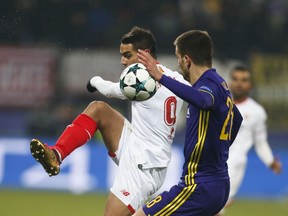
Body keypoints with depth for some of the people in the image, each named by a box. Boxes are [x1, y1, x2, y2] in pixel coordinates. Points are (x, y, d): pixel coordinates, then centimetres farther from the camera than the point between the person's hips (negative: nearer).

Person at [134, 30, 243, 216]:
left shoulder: (209, 83, -15)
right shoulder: (220, 84, 15)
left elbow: (203, 100, -41)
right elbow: (237, 118, 34)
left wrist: (161, 77, -47)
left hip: (199, 186, -10)